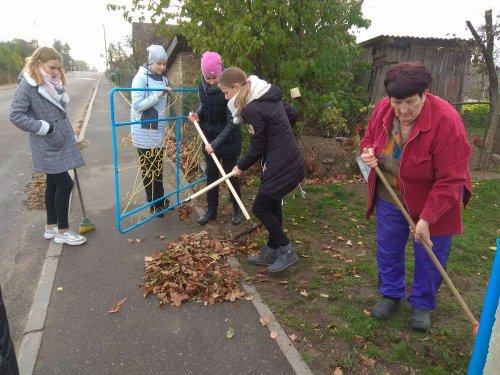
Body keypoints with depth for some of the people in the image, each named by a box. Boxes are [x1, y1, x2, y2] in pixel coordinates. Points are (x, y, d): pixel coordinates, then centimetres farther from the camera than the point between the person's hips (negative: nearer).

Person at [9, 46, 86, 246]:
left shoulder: (54, 83, 8)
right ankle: (63, 231, 7)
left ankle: (51, 227, 27)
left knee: (54, 184, 14)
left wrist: (69, 135, 17)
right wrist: (45, 128, -19)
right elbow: (15, 115, -16)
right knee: (65, 184, -6)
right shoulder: (28, 85, -13)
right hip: (47, 146, -8)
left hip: (61, 142, 8)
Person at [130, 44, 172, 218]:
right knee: (148, 168, 4)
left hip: (159, 130, 6)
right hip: (144, 132, -6)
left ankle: (160, 200, 27)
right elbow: (137, 105, -17)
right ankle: (154, 204, 14)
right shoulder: (141, 78, -12)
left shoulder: (163, 79, 9)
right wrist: (157, 95, -24)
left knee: (158, 167, 14)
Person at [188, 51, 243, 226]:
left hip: (228, 139, -6)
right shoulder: (202, 86, -4)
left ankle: (237, 209, 26)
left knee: (230, 175, 6)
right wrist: (198, 115, -6)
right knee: (211, 174, 12)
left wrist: (215, 143, -22)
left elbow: (231, 123, -21)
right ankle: (211, 210, 26)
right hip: (209, 137, 6)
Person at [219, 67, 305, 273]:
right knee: (272, 206, 18)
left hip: (281, 167, -10)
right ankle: (272, 252, 31)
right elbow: (292, 114, 19)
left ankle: (286, 251, 15)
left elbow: (257, 148, -14)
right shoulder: (268, 95, 8)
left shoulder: (252, 110, -21)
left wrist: (241, 166, 3)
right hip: (289, 162, 10)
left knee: (260, 208, 3)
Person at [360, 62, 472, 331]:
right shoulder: (382, 110, -13)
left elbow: (451, 181, -27)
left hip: (432, 203, -4)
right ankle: (391, 294, 40)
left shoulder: (446, 121, -29)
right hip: (390, 198, 4)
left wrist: (427, 219, -27)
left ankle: (422, 305, 36)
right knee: (387, 249, 16)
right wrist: (368, 153, -16)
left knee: (429, 257, 12)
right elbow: (369, 139, 7)